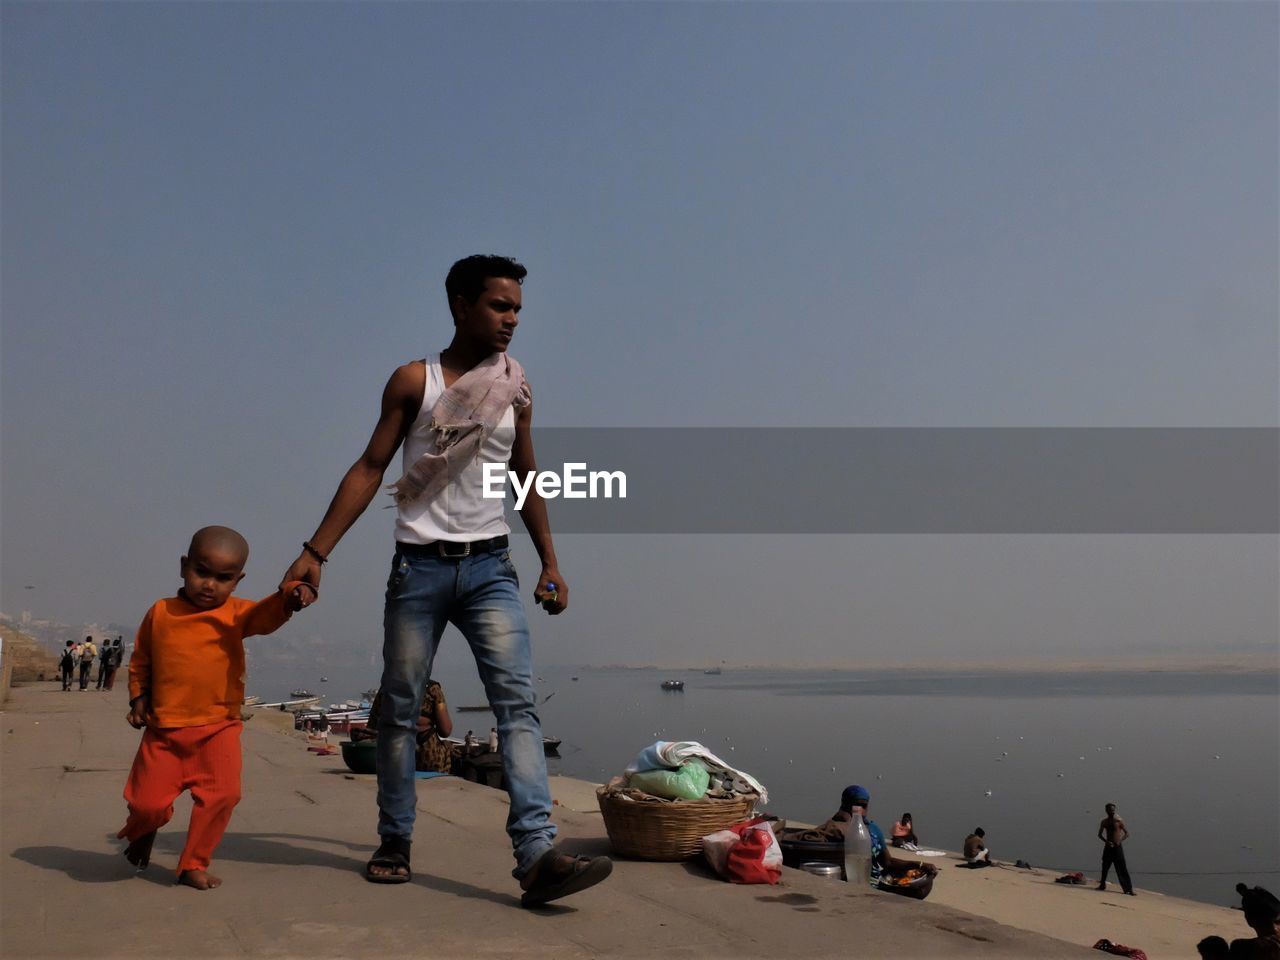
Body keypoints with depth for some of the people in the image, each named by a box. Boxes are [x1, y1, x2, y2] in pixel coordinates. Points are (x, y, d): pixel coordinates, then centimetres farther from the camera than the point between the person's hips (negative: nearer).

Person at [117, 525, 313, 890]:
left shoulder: (235, 613, -3)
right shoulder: (160, 612, 3)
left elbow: (266, 614, -25)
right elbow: (140, 661, 16)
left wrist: (290, 596, -45)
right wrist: (138, 698, 4)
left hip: (218, 728, -1)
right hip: (163, 727, 1)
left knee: (222, 794, -10)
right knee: (148, 802, 4)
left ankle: (194, 864, 13)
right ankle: (141, 833, 42)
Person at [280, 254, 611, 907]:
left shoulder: (516, 390, 11)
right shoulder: (414, 381, 2)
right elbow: (370, 469, 0)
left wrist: (550, 561, 15)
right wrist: (316, 551, -7)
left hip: (490, 566, 2)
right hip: (420, 565, -2)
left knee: (517, 700, -12)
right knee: (400, 709, 6)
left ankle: (537, 854, -17)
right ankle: (394, 845, 21)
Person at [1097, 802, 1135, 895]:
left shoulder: (1119, 821, -6)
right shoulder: (1104, 821, 6)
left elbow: (1127, 833, -3)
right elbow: (1100, 834, 10)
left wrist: (1120, 841, -18)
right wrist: (1106, 841, -9)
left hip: (1117, 847, -4)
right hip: (1108, 847, 4)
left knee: (1122, 870, -8)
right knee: (1105, 867, 12)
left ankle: (1129, 889, -8)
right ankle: (1102, 885, 28)